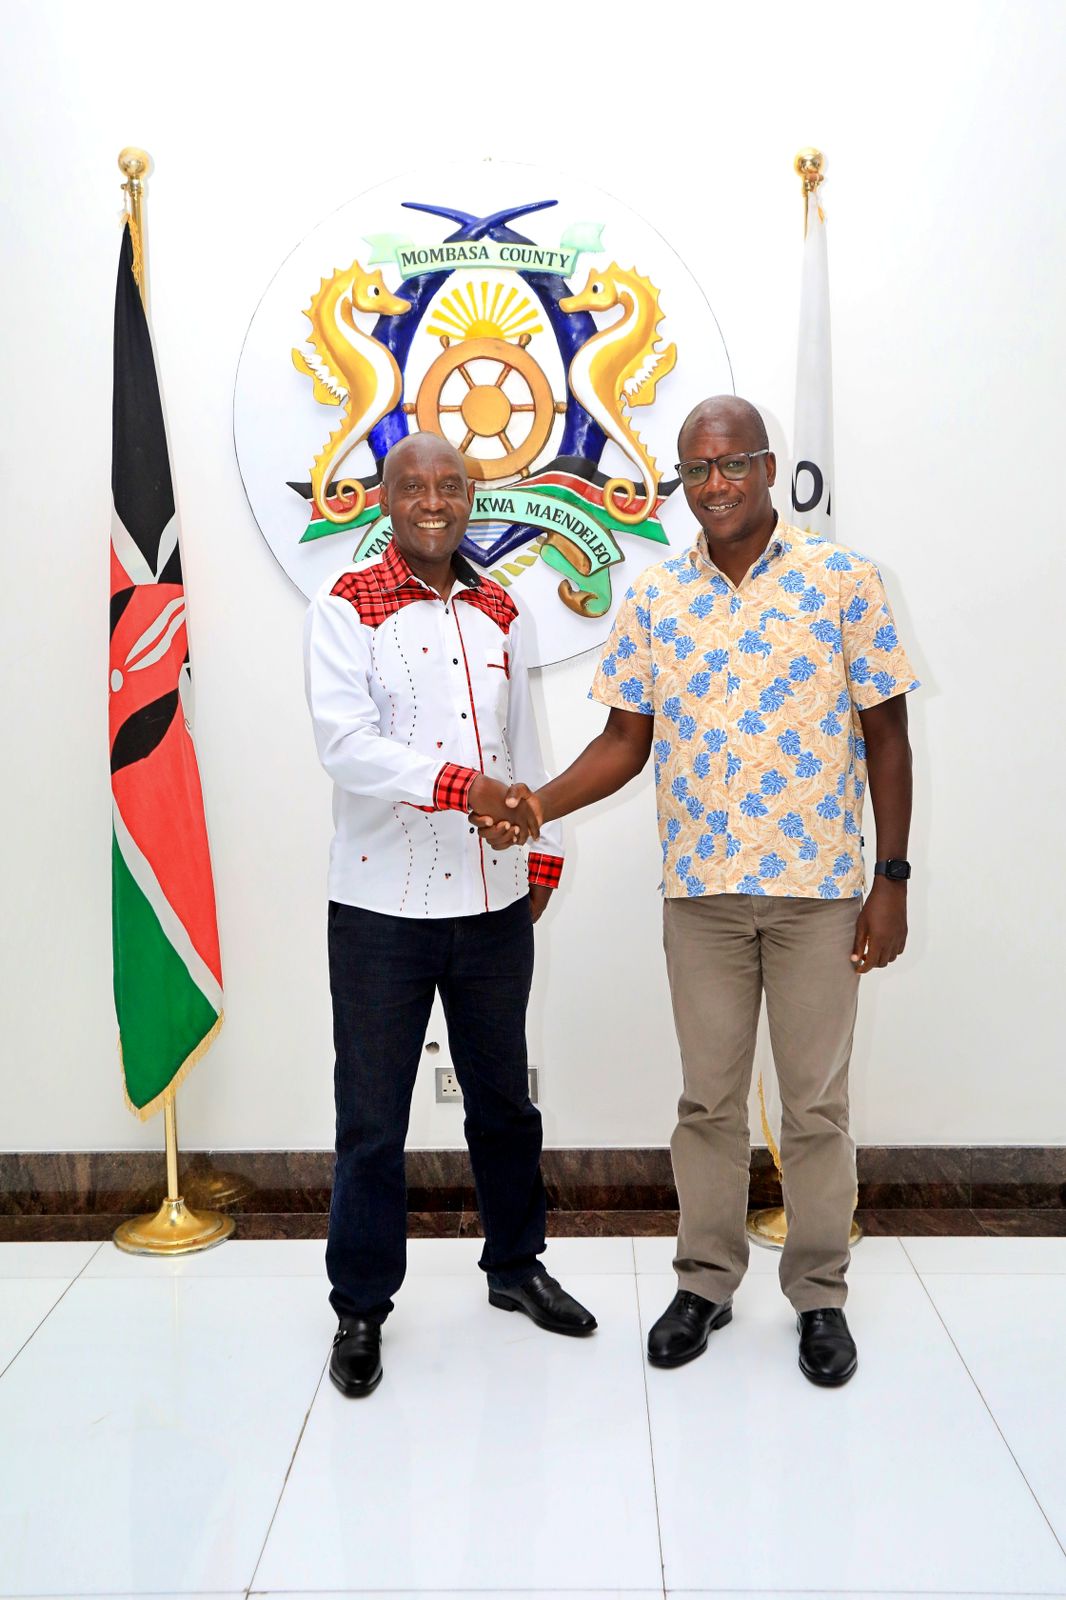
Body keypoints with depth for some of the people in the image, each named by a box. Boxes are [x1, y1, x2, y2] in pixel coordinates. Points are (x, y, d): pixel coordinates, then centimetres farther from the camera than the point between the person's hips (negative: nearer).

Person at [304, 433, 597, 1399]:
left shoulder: (498, 613, 12)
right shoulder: (346, 609, -5)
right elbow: (345, 742, -17)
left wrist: (543, 848, 14)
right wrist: (458, 784, -28)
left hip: (494, 902, 5)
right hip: (383, 905, -5)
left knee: (504, 1095, 17)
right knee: (372, 1114, 6)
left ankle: (516, 1266, 37)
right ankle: (361, 1308, 24)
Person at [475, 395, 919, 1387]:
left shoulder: (842, 581, -3)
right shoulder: (653, 599, 4)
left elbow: (886, 734, -1)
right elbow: (626, 740, 6)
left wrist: (892, 879, -4)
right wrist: (541, 804, -11)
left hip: (820, 891, -2)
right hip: (699, 892, 2)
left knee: (816, 1102, 9)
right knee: (707, 1099, 12)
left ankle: (820, 1293, 27)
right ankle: (705, 1282, 30)